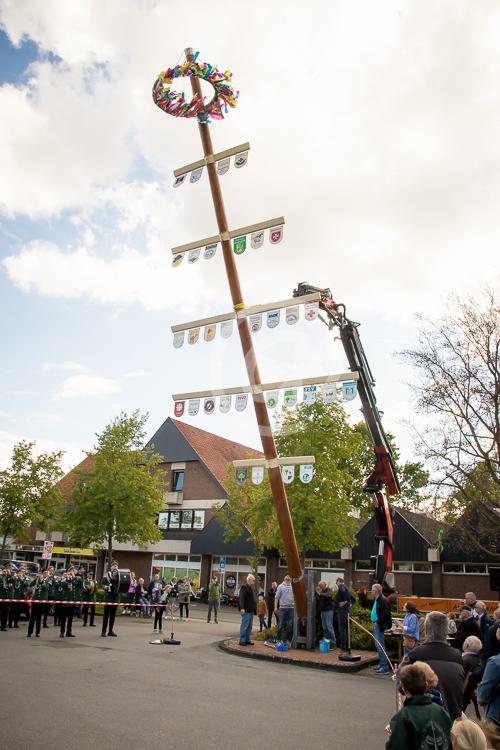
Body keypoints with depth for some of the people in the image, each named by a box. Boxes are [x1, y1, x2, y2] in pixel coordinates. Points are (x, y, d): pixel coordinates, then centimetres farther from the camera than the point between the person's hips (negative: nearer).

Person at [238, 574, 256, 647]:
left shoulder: (251, 588, 19)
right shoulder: (244, 587, -12)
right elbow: (241, 598, -22)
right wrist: (242, 608, -31)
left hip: (251, 611, 10)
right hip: (246, 611, -10)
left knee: (249, 626, 13)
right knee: (244, 626, -7)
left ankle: (247, 640, 19)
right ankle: (242, 641, -2)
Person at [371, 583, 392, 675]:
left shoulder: (383, 600, -17)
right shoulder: (376, 600, 13)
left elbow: (386, 613, -23)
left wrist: (378, 622, -19)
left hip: (379, 626, -10)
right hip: (375, 625, 10)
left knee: (380, 646, -7)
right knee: (378, 646, 16)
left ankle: (384, 667, -1)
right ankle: (381, 664, 26)